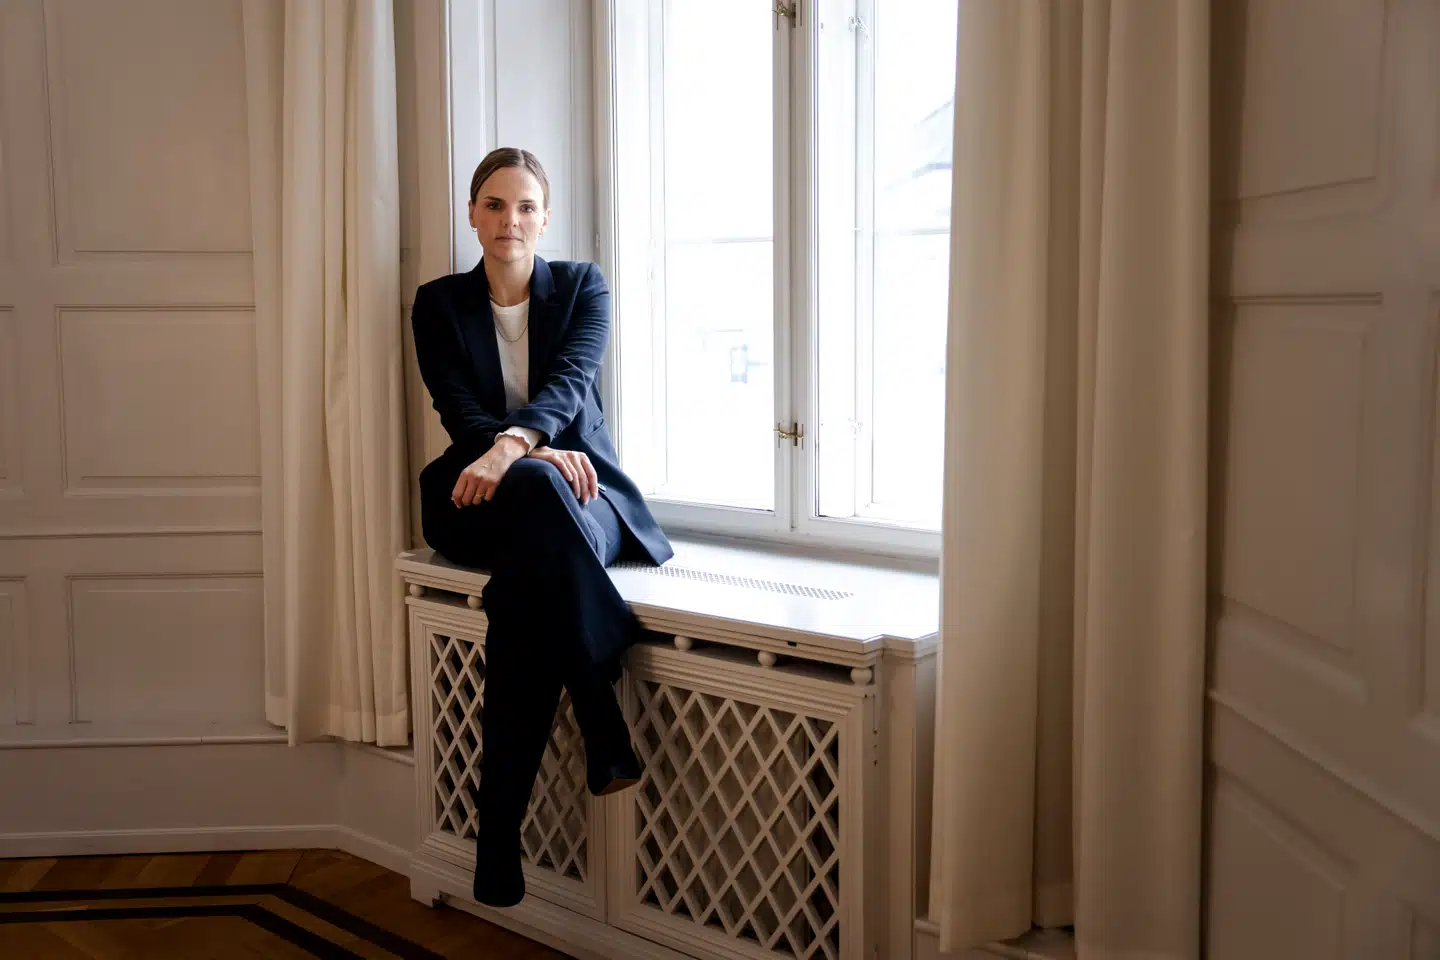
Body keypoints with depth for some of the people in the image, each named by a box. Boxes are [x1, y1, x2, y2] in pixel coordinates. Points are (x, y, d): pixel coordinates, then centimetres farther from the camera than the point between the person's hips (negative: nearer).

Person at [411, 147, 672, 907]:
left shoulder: (582, 287, 8)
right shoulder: (439, 304, 10)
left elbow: (569, 383, -11)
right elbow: (459, 413, -4)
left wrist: (513, 445, -34)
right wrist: (539, 456, -26)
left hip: (577, 487, 0)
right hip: (481, 499, 0)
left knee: (527, 581, -38)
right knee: (534, 488, -39)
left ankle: (499, 828, -36)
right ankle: (607, 740, -40)